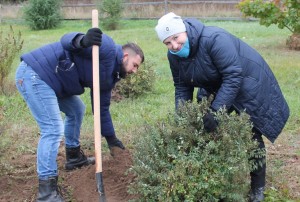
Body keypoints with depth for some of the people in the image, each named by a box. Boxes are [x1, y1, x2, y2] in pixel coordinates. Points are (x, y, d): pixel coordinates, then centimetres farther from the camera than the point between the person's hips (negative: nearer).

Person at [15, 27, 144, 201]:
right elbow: (67, 41, -24)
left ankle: (74, 157, 39)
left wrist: (111, 138, 25)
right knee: (53, 129, -15)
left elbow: (102, 108, 23)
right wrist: (83, 41, -47)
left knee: (77, 110, 25)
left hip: (48, 79, 11)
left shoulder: (110, 76, 16)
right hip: (34, 74, -11)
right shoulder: (108, 48, -12)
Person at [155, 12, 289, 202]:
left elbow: (234, 76, -37)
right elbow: (182, 87, -2)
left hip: (248, 84, -7)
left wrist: (216, 111, -41)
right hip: (217, 88, 7)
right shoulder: (174, 56, -10)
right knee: (213, 132, 5)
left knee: (251, 136, -2)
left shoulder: (214, 39, -35)